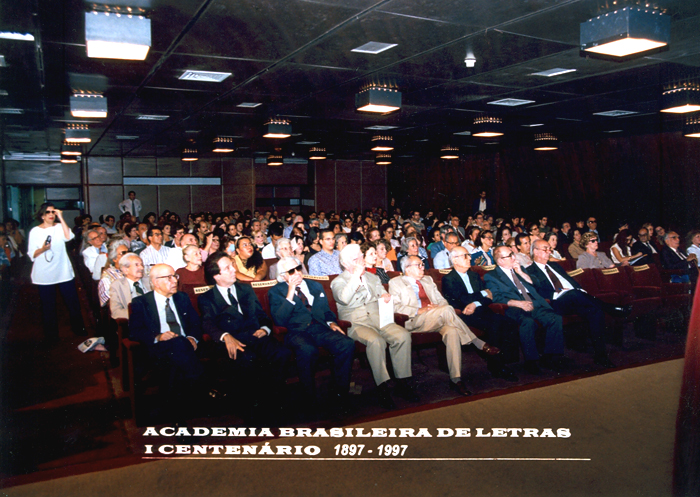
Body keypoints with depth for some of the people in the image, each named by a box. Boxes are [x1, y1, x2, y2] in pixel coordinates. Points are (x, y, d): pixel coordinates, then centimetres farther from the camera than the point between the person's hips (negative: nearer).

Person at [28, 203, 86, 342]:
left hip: (63, 272, 1)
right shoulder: (35, 231, 4)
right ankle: (51, 334, 18)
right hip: (44, 275, -1)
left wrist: (61, 217, -14)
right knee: (48, 305, 6)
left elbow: (69, 237, -17)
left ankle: (78, 328, 22)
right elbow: (32, 255, 0)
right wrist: (42, 249, -20)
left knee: (72, 302, 6)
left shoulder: (60, 227, 6)